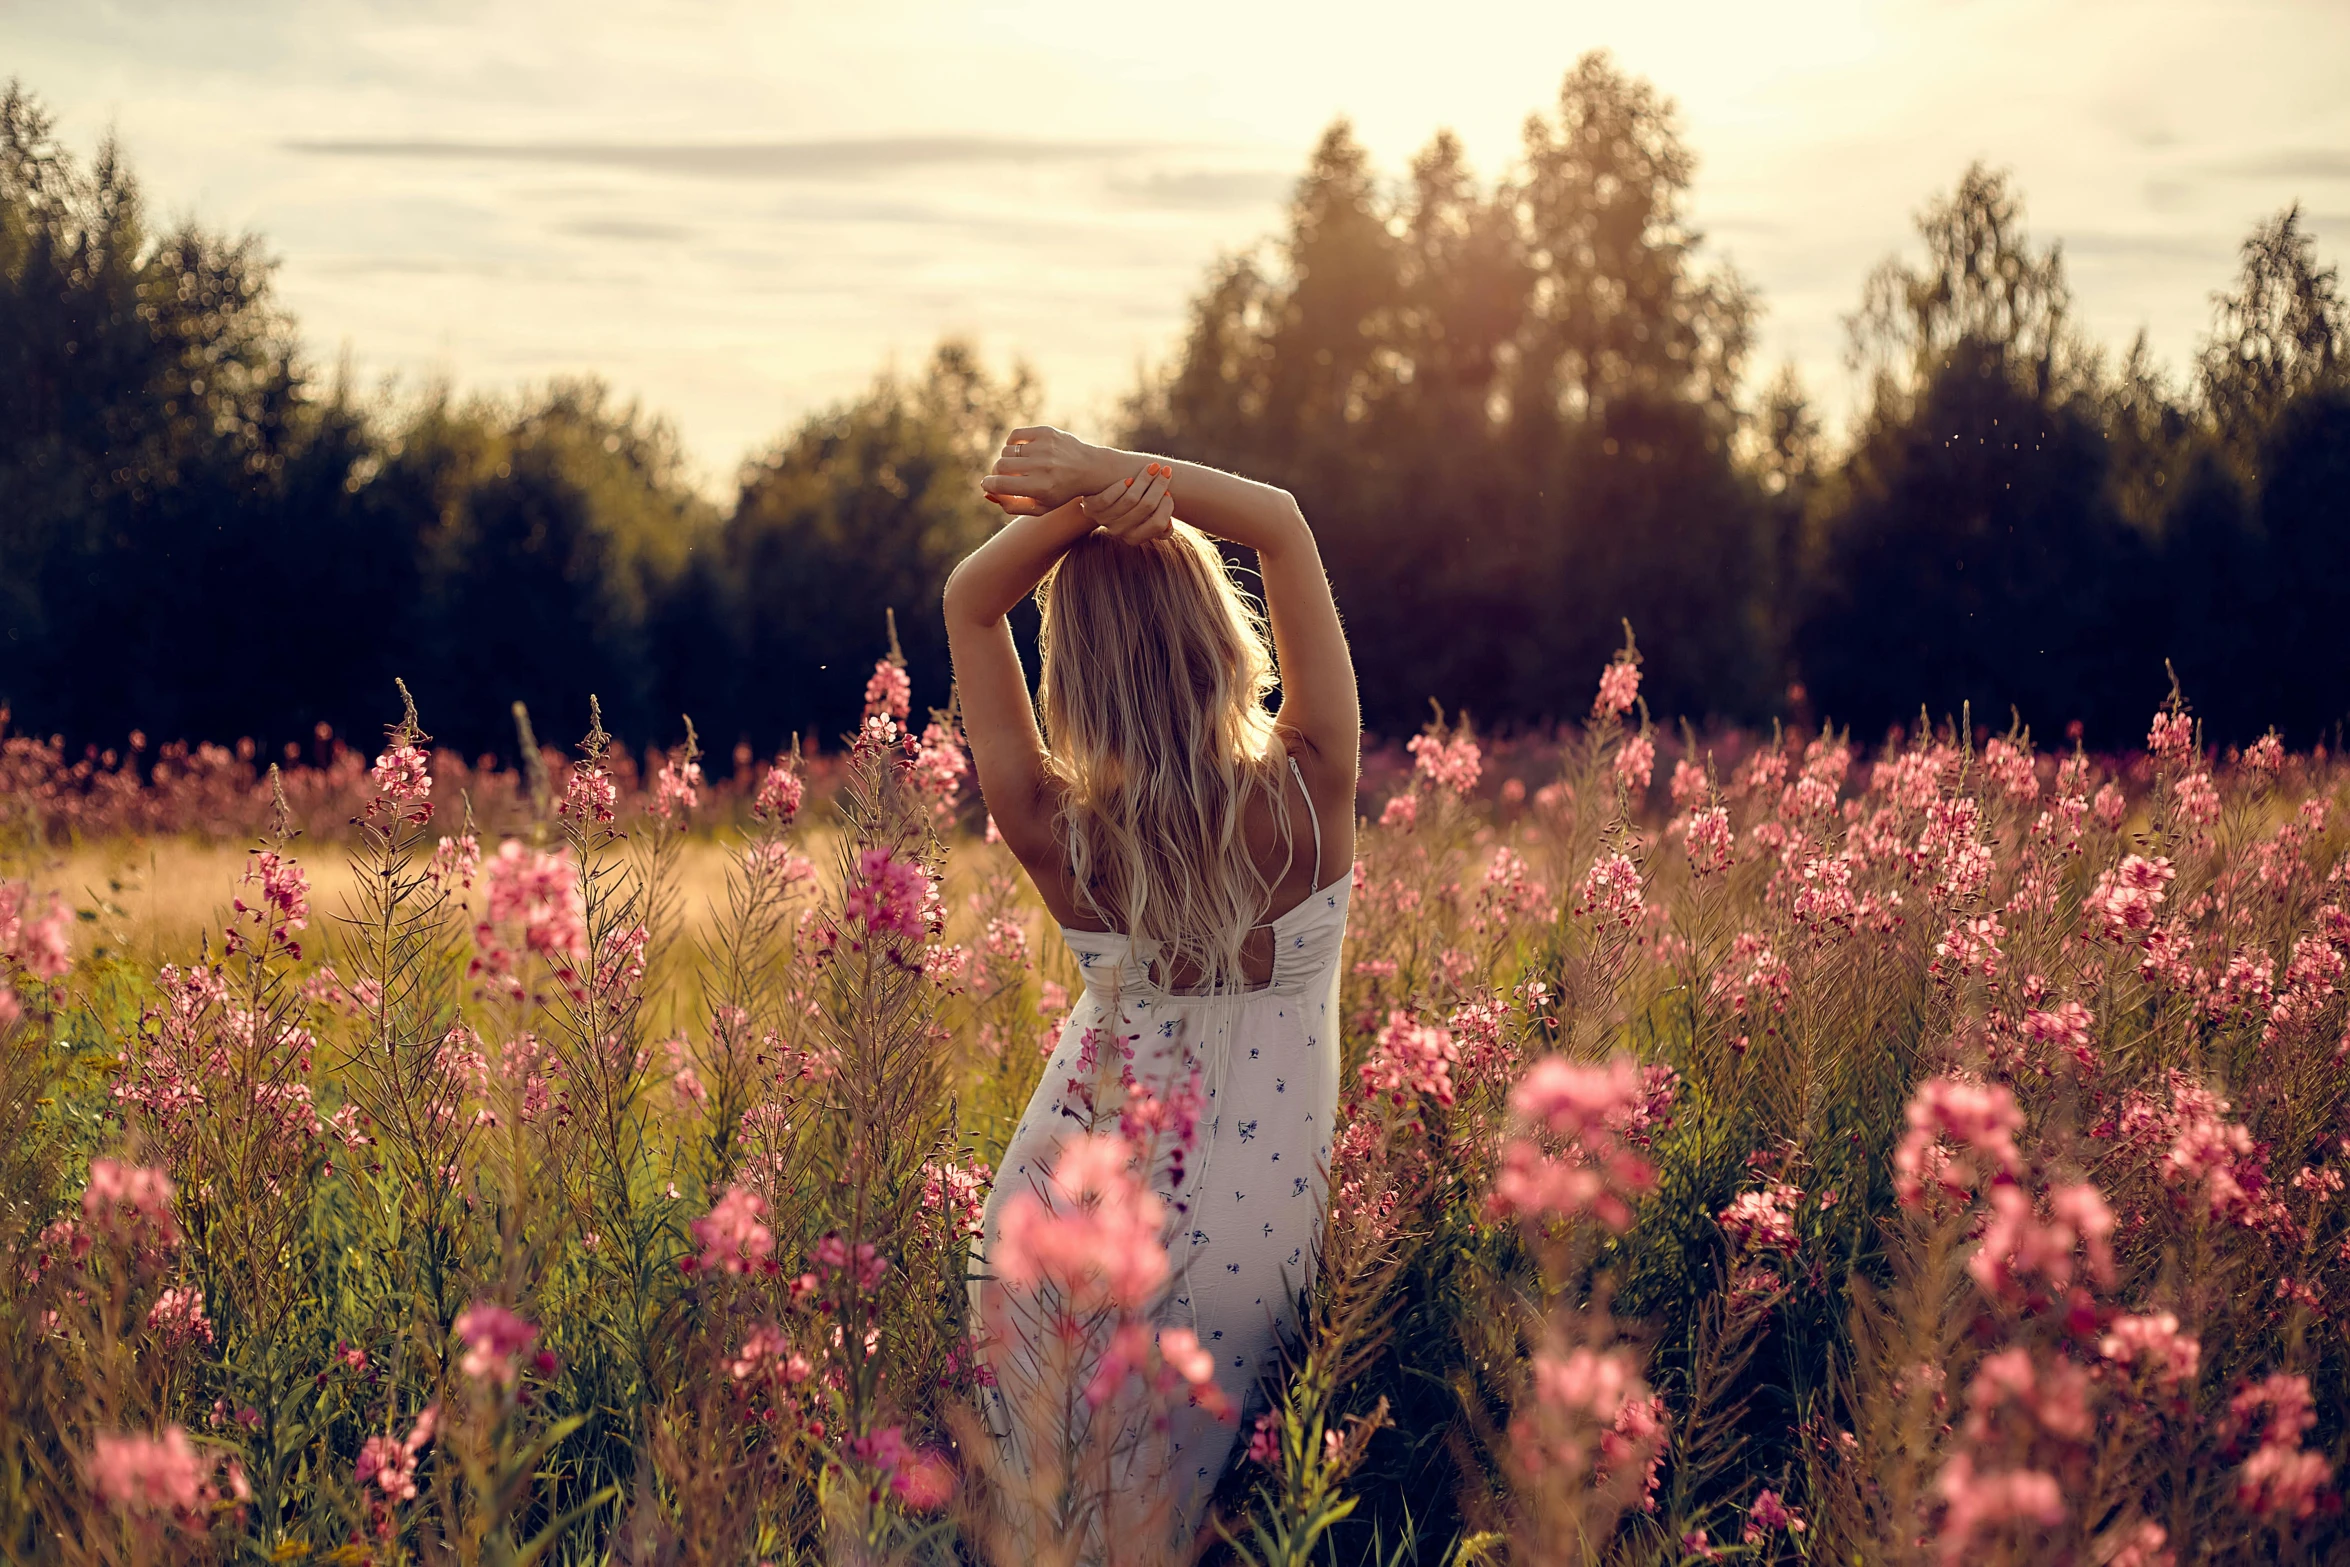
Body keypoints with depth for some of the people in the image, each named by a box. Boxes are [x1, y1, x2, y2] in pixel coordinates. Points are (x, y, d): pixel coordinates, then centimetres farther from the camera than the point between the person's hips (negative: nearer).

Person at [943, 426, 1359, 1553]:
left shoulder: (1056, 837, -20)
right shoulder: (1310, 796, -20)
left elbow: (970, 601, -9)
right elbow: (1283, 522, -13)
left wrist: (1077, 507, -24)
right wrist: (1116, 477, -22)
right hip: (1250, 1237, 0)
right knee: (1164, 1515, 17)